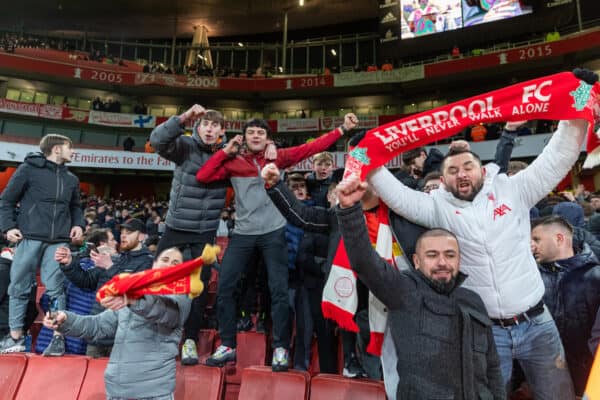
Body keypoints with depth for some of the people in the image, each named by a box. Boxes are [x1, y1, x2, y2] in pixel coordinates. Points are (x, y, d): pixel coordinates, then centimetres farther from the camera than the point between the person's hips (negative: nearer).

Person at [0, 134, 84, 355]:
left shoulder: (71, 179, 16)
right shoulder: (28, 169, 3)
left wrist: (78, 224, 8)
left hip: (58, 242, 3)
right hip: (29, 238, -2)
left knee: (56, 289, 0)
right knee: (19, 287, 6)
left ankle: (58, 337, 5)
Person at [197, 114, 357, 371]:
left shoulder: (278, 157, 5)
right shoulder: (233, 162, 7)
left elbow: (312, 147, 1)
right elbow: (202, 176, -1)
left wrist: (342, 129, -3)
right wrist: (225, 151, 1)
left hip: (274, 232, -1)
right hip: (243, 233, 2)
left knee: (278, 289, 0)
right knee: (224, 286, 2)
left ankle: (280, 348, 15)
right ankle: (227, 345, 18)